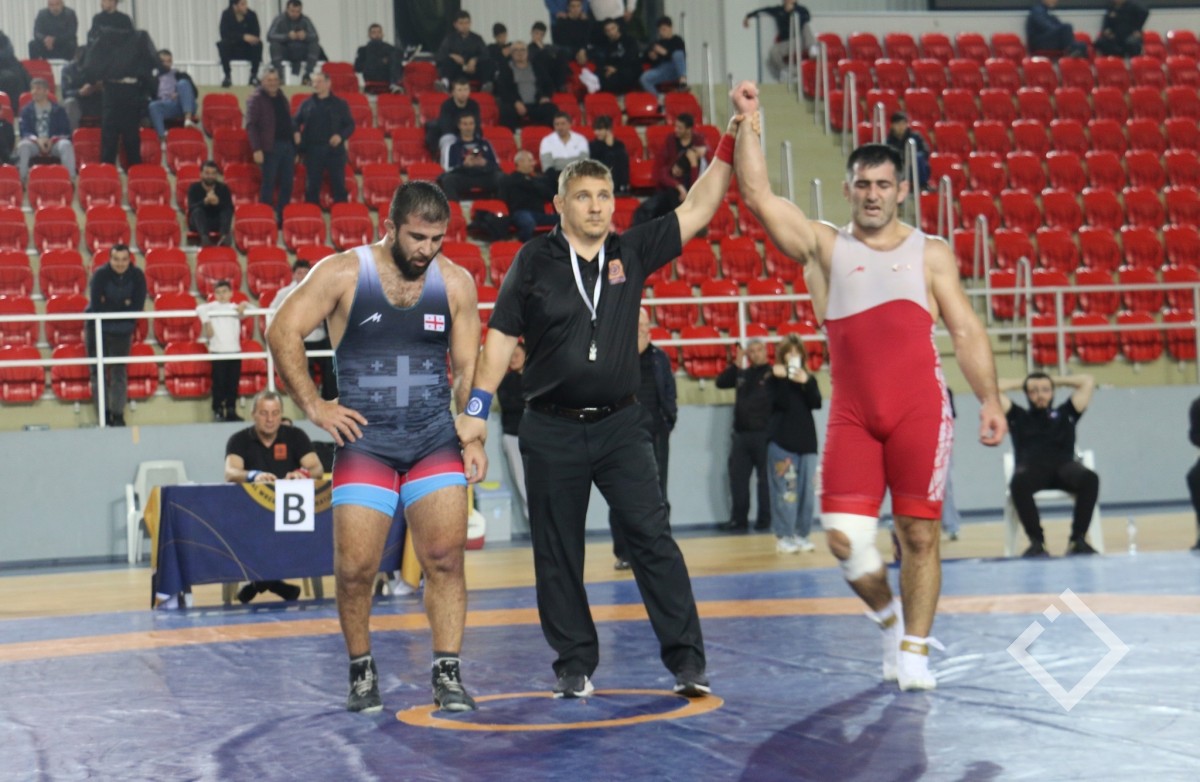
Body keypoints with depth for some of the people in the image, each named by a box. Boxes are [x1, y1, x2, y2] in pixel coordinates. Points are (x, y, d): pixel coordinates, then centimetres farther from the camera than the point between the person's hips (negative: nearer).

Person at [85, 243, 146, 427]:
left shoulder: (137, 276, -8)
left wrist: (110, 307, -14)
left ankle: (118, 415, 6)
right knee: (99, 372, 0)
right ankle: (104, 414, 7)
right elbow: (96, 306, -19)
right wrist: (123, 306, -13)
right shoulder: (100, 275, -14)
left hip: (122, 330, 1)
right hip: (99, 329, -1)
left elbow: (138, 306, -10)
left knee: (119, 372, 2)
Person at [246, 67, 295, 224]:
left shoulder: (282, 98, 18)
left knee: (287, 183, 6)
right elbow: (251, 125, -9)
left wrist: (294, 145, 13)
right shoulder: (256, 99, -3)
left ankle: (282, 217, 13)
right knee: (268, 184, -2)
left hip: (287, 145, 6)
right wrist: (256, 150, -17)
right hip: (270, 147, -6)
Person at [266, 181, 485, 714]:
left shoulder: (456, 283, 4)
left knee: (445, 556, -8)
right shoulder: (341, 274, -4)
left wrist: (473, 437, -2)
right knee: (355, 567, -3)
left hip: (436, 439, 2)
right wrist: (312, 405, -8)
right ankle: (362, 673, 17)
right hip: (364, 439, -2)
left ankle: (448, 674, 1)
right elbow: (282, 332, -3)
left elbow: (468, 367, 7)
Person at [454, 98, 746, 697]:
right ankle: (574, 664, 16)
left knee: (653, 538, -6)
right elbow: (502, 336, 2)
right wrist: (478, 407, -3)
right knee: (558, 554, 5)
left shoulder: (631, 252, 5)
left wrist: (729, 144, -4)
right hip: (551, 430, -1)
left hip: (619, 424, 1)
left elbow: (696, 209, 3)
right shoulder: (534, 261, -1)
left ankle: (687, 660, -4)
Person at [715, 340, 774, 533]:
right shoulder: (742, 374, 16)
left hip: (763, 434, -6)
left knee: (765, 478, -1)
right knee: (738, 478, 6)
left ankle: (765, 519, 5)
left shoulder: (772, 373, -3)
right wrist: (736, 363, 4)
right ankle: (739, 519, 12)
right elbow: (721, 382, 11)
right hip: (741, 434, 6)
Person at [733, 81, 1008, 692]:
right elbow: (757, 195, 3)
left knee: (919, 534, -1)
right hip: (851, 416, 0)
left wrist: (989, 400, 0)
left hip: (920, 411, 0)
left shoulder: (930, 254, 12)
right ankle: (888, 617, 21)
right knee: (845, 538, -7)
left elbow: (966, 331, 10)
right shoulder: (823, 247, 11)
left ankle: (914, 650, 9)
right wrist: (747, 124, -1)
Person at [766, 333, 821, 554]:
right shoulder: (776, 378, 2)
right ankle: (783, 536, -5)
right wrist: (781, 379, -20)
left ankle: (801, 534, 12)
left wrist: (806, 383, -15)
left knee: (806, 490, 4)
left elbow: (816, 403, -2)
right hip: (782, 440, -4)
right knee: (785, 490, -8)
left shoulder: (808, 378, 12)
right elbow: (780, 402, -12)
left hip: (806, 440, 4)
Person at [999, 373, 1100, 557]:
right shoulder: (1019, 416, 25)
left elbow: (1088, 382, 28)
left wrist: (1057, 381, 37)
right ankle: (1036, 540, -33)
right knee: (1018, 483, -40)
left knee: (1089, 478, -34)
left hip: (1063, 466, 1)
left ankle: (1078, 539, -30)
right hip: (1031, 468, -1)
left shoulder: (1064, 414, 26)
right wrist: (1020, 383, 35)